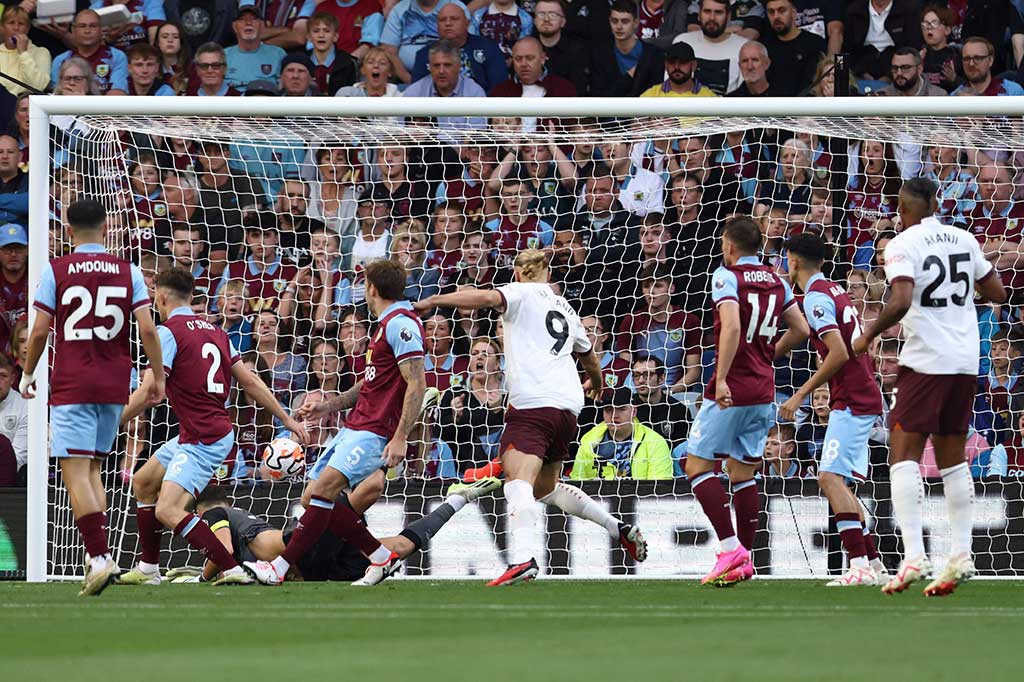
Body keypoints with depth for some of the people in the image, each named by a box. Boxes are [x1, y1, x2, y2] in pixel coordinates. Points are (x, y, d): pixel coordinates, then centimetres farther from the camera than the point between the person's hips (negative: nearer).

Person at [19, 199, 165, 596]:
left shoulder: (56, 271, -2)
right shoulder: (128, 272, 5)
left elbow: (40, 331, -3)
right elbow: (147, 329, 0)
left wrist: (28, 375, 11)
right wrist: (158, 378, 9)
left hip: (72, 385, -4)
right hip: (114, 385, 4)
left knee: (75, 470, -7)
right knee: (92, 468, 16)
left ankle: (99, 556, -19)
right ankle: (98, 556, 8)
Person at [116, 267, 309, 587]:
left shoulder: (169, 332, -11)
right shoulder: (214, 330, 13)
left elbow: (147, 391, -18)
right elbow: (250, 381, 13)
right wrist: (287, 419, 18)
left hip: (202, 440, -10)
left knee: (168, 512, -18)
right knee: (142, 483, 22)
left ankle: (233, 570, -23)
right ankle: (148, 569, 28)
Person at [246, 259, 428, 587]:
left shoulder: (401, 323, -12)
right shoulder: (386, 324, 20)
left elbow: (417, 386, -19)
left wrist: (400, 438, -24)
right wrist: (329, 406, 23)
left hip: (375, 431, -11)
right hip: (355, 426, 11)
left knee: (323, 487, -24)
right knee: (314, 496, 4)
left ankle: (279, 568, -25)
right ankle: (382, 557, 10)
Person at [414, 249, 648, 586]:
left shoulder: (522, 293, 7)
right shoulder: (566, 308, 28)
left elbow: (487, 297, -15)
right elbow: (589, 356, 44)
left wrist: (432, 301, -12)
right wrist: (595, 383, 66)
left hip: (533, 402, -8)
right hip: (568, 406, 8)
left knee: (519, 480, -22)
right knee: (545, 487, 25)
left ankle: (522, 558, -43)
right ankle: (620, 529, 23)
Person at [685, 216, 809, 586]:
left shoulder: (727, 276, -8)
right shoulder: (776, 282, 11)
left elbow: (731, 326, -22)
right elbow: (800, 330, 14)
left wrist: (721, 378, -25)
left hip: (732, 389, -7)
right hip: (763, 389, 7)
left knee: (697, 466, -1)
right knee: (743, 473, 13)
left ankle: (731, 548, -13)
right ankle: (744, 559, 10)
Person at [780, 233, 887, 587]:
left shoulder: (816, 297, -12)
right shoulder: (835, 290, 17)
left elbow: (839, 354, -21)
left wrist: (801, 394, -16)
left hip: (851, 400, -10)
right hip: (864, 397, 10)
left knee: (830, 477, -18)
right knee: (837, 483, 13)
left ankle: (860, 566, -27)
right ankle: (874, 563, 14)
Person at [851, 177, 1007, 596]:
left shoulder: (903, 244, -8)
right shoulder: (964, 239, 10)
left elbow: (901, 302, -21)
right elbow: (997, 294, 16)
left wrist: (868, 336, -7)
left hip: (926, 361, -6)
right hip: (966, 361, 6)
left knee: (904, 455, -5)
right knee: (953, 459, 13)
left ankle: (914, 556, -16)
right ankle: (961, 557, 9)